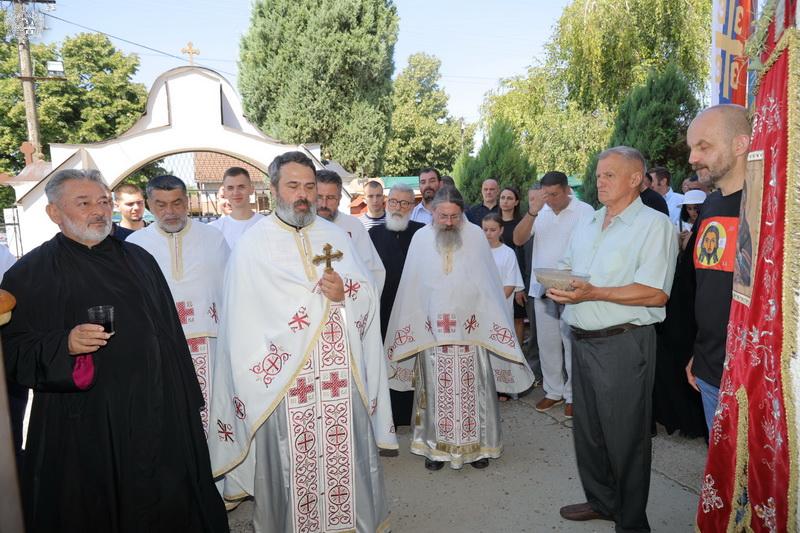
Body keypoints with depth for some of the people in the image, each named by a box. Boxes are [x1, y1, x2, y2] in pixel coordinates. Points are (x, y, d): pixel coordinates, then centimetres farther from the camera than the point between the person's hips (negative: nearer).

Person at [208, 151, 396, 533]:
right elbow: (243, 327, -4)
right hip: (284, 380, -3)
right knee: (292, 464, 5)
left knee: (345, 454, 10)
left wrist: (344, 293, -12)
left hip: (341, 373, 3)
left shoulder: (335, 236, 9)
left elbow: (369, 294, 7)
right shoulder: (253, 245, -2)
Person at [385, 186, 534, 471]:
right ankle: (436, 445, 22)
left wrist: (496, 325, -4)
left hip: (471, 329, 0)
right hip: (432, 332, 1)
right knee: (437, 392, 8)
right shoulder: (421, 238, 0)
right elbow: (411, 287, 4)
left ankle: (478, 444, 23)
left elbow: (488, 284, -1)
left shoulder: (475, 235, -2)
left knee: (473, 390, 7)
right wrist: (412, 327, 4)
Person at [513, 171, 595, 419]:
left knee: (571, 343, 2)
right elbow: (518, 239, -3)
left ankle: (573, 395, 16)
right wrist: (532, 212, -17)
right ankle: (553, 391, 26)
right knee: (547, 342, 12)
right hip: (541, 287, 5)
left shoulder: (584, 211, -7)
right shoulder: (540, 211, 5)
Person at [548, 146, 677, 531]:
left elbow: (656, 294, -19)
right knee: (586, 430, 18)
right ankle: (601, 501, 38)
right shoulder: (586, 225, 13)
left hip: (624, 344, -7)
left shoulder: (654, 225, -10)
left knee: (625, 438, 6)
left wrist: (593, 293, -25)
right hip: (582, 341, 7)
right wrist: (557, 286, -3)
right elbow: (565, 268, 20)